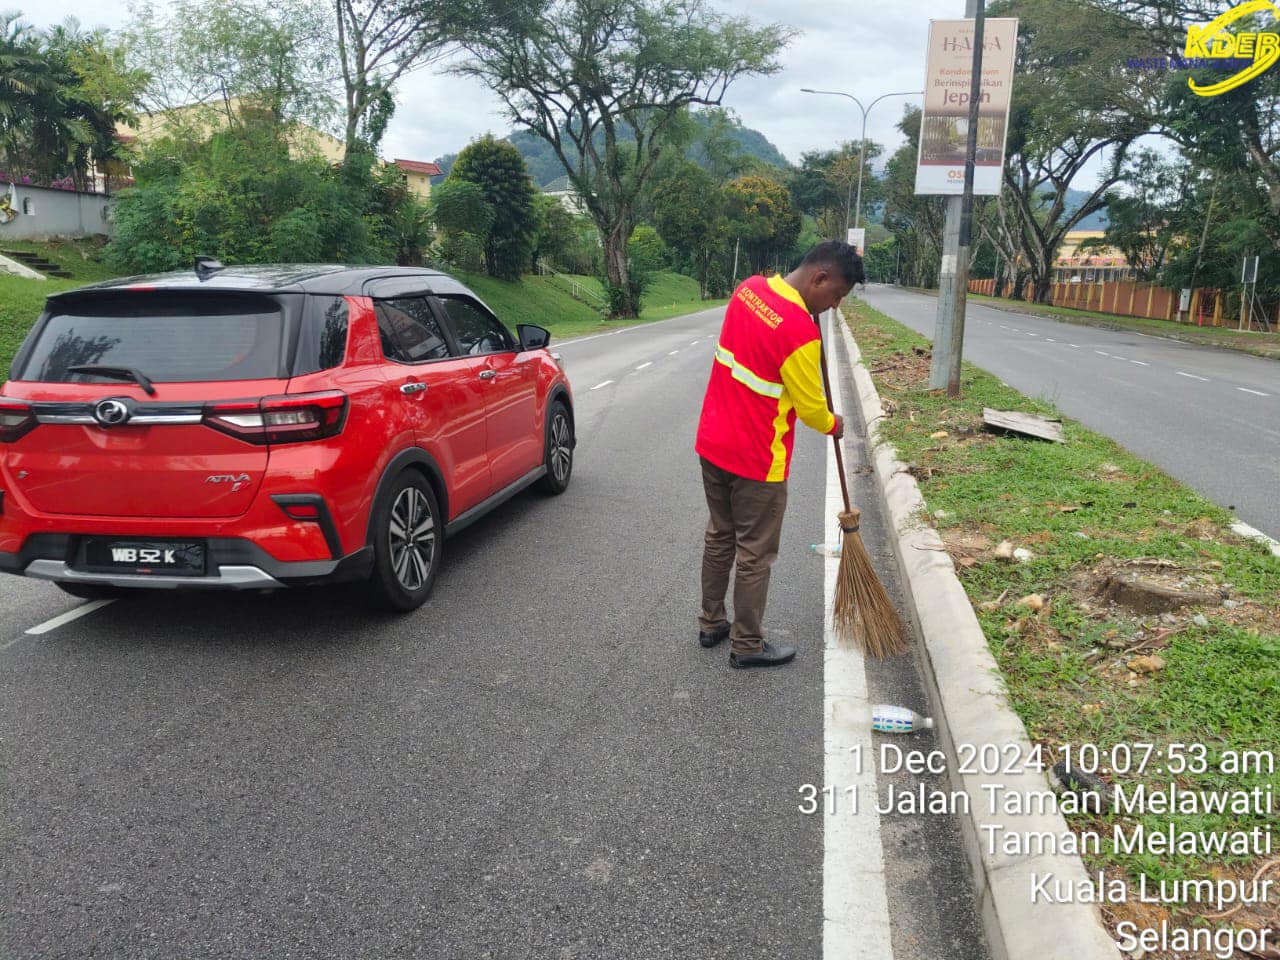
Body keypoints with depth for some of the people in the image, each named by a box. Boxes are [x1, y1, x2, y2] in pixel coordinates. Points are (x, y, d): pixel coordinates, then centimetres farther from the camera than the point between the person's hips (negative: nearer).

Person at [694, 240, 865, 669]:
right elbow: (811, 407, -14)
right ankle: (747, 645, 20)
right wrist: (832, 425, 7)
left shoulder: (749, 288, -1)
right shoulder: (800, 332, -26)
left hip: (712, 442, 8)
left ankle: (711, 624, 34)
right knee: (755, 554, 7)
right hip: (756, 459, -8)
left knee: (720, 537, 21)